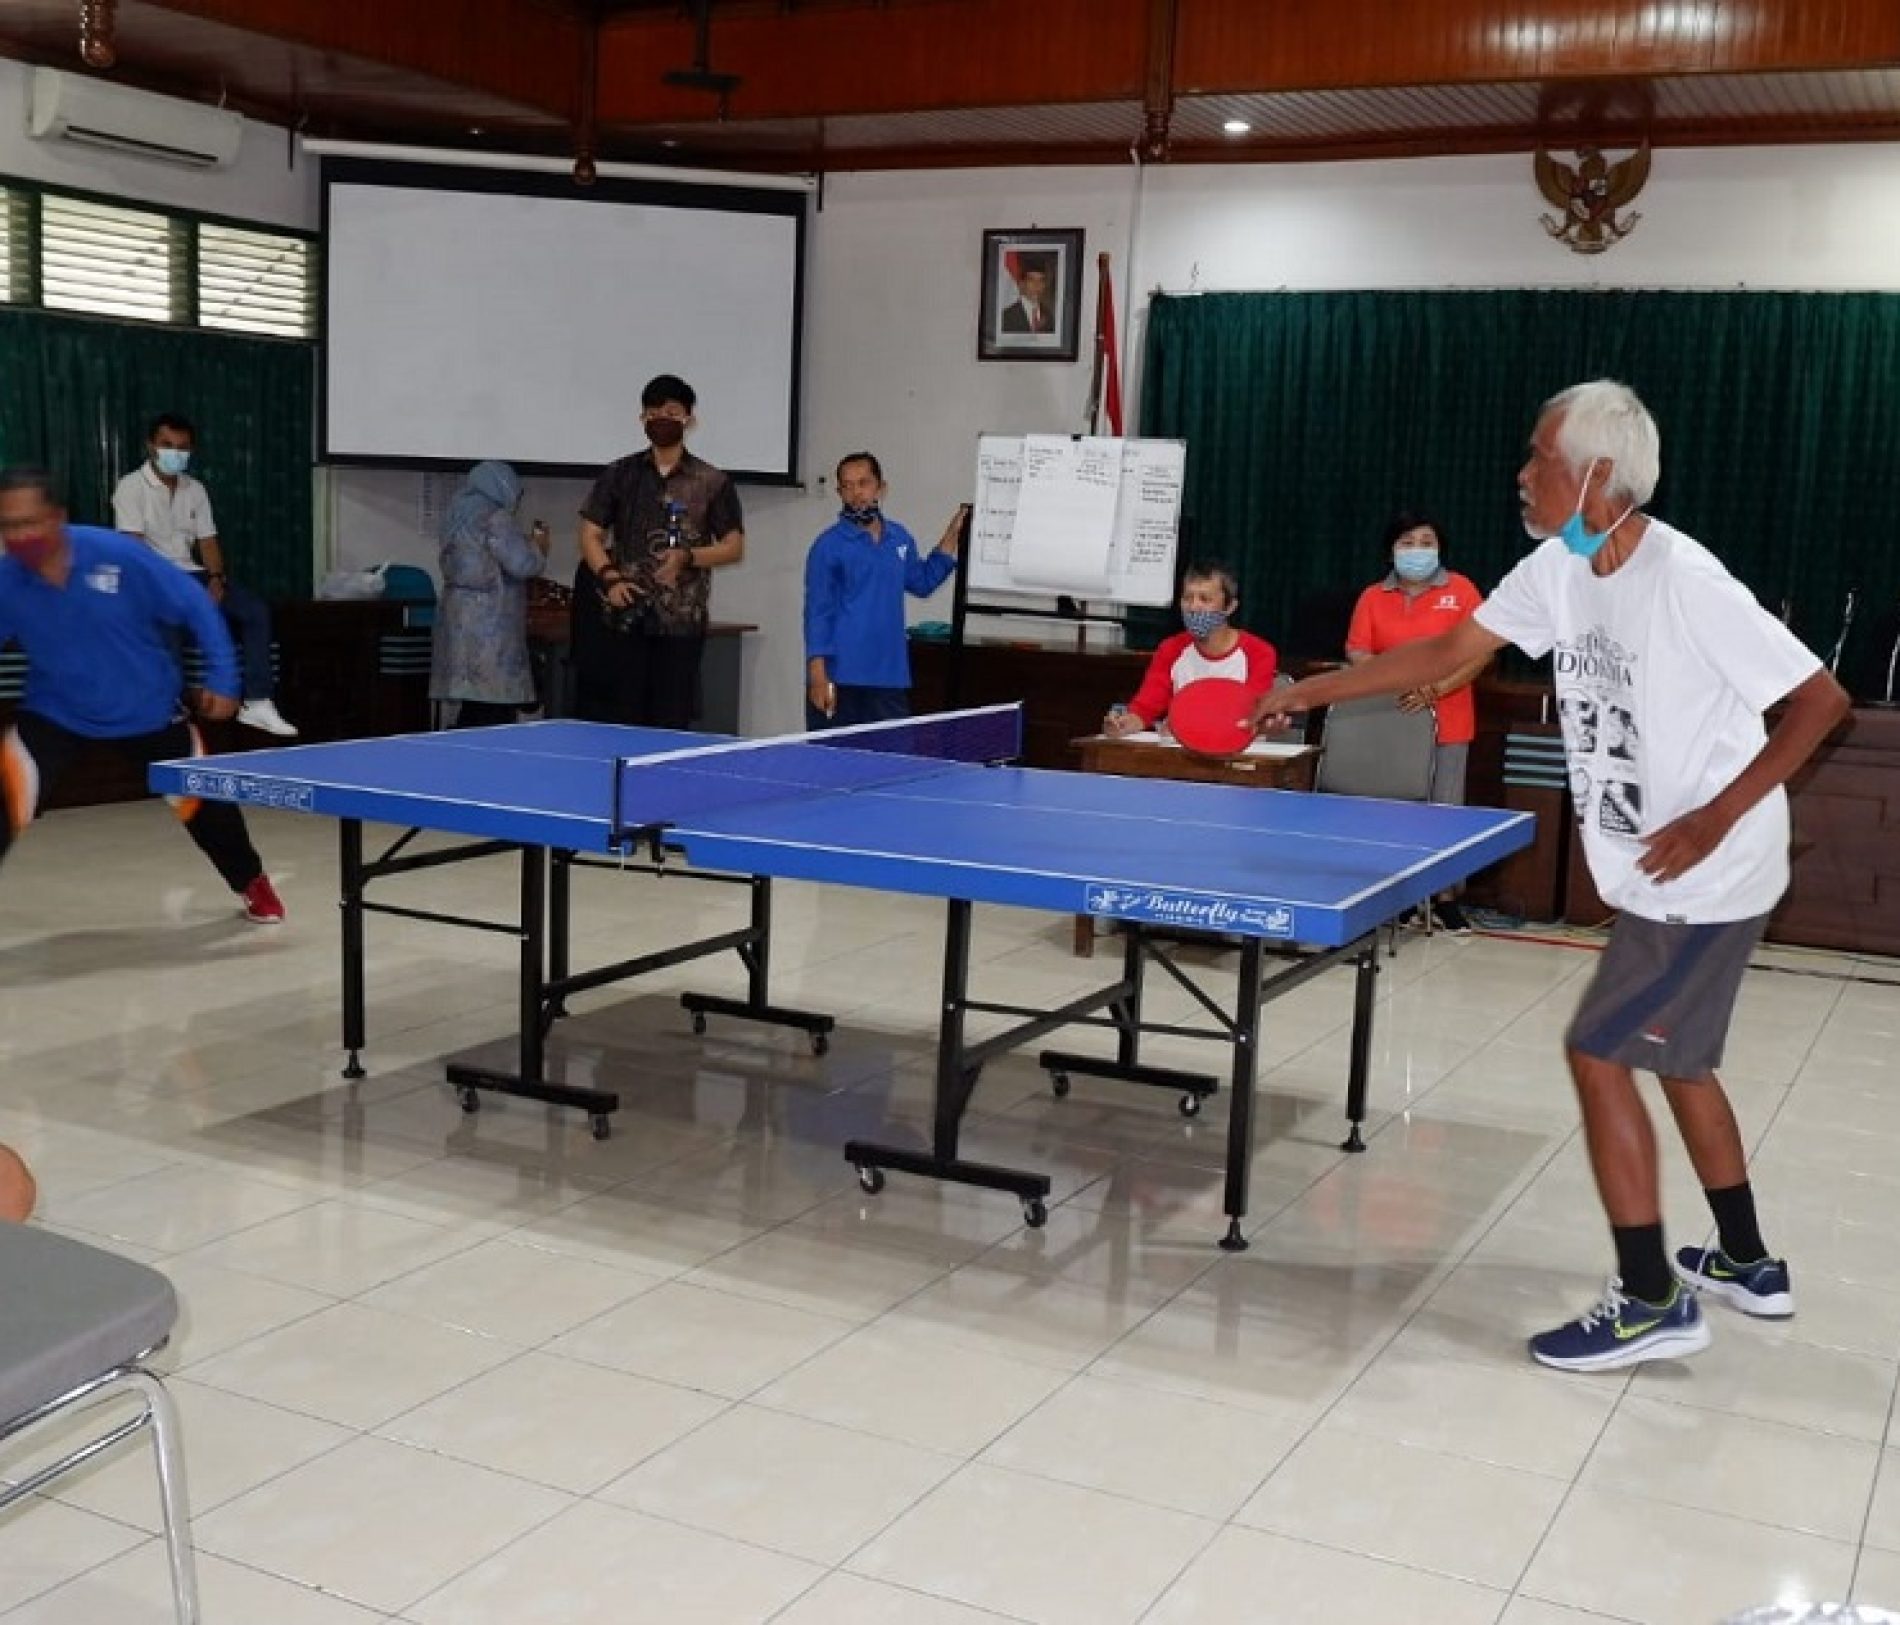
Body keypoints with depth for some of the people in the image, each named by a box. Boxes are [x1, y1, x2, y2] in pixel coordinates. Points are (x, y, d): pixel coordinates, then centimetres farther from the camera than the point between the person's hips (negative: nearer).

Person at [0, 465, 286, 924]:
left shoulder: (118, 555, -24)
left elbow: (196, 606, -15)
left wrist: (222, 678, -14)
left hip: (146, 709, 0)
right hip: (55, 713, 0)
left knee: (204, 801, 10)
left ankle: (252, 883, 38)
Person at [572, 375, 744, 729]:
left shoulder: (712, 483, 5)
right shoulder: (619, 475, 10)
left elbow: (734, 548, 5)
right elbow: (591, 534, 12)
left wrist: (688, 557, -12)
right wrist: (610, 578, -5)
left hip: (681, 622, -1)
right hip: (625, 618, 1)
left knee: (671, 725, -1)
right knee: (620, 722, 1)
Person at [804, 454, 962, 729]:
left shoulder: (900, 538, 10)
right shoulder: (829, 545, -5)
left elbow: (922, 582, 28)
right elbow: (817, 613, -8)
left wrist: (952, 534, 22)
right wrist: (817, 676, -14)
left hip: (891, 679, 5)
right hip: (839, 681, -5)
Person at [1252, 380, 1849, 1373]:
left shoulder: (1687, 583, -24)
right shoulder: (1558, 570, 1)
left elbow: (1820, 699, -20)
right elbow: (1448, 650, 9)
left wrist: (1715, 818, -26)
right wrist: (1314, 691, 6)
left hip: (1705, 878, -9)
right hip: (1658, 880, 9)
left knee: (1597, 1053, -7)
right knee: (1673, 1056, 19)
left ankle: (1651, 1302, 3)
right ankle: (1747, 1264, 35)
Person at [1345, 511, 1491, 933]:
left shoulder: (1460, 590, 1)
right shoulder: (1373, 597, 8)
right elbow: (1356, 652, 3)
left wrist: (1437, 689, -16)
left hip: (1447, 722, -2)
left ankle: (1446, 901, 10)